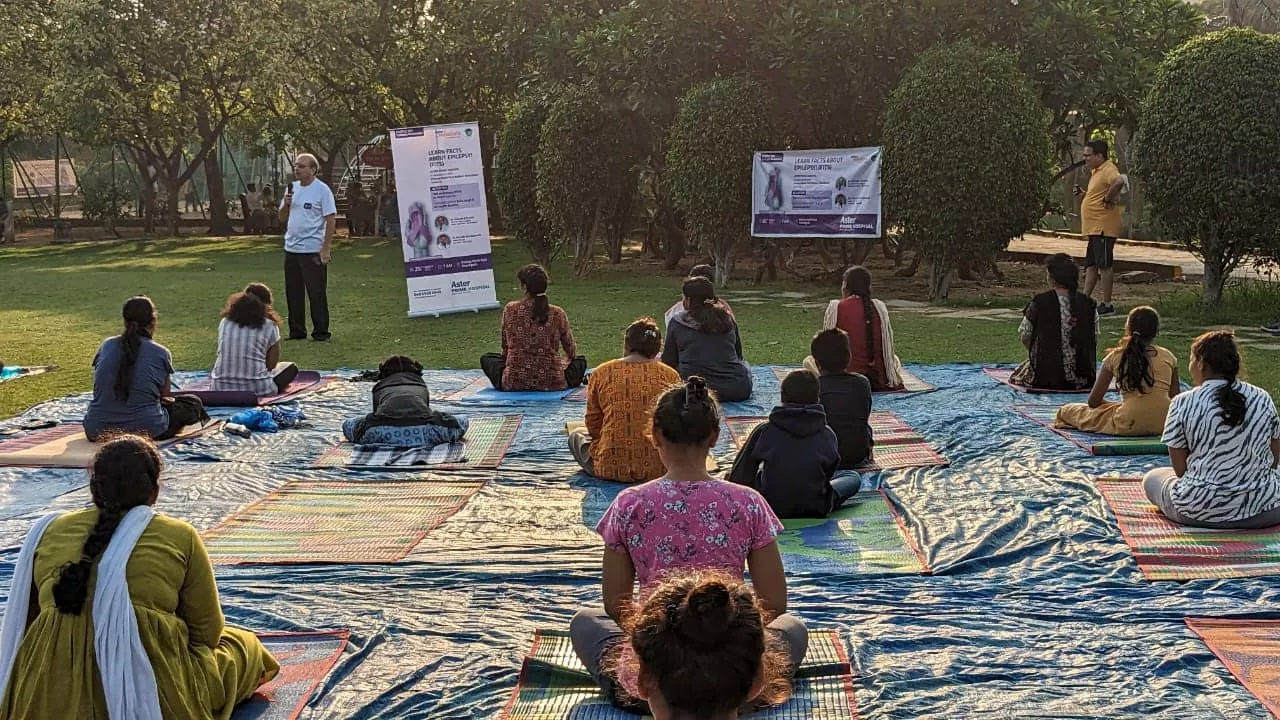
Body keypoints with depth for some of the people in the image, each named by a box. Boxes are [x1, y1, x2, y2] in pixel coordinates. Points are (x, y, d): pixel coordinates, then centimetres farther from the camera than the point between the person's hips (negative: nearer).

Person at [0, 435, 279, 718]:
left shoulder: (48, 531, 10)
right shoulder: (180, 537, 1)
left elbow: (26, 622, 16)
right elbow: (207, 632, 6)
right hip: (147, 695, -3)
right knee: (245, 645, 23)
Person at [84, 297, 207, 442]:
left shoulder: (106, 345, 3)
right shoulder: (161, 353, -7)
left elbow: (100, 390, 14)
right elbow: (164, 397, 5)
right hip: (145, 430, -5)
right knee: (193, 402, 17)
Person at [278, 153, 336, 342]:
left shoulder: (322, 190, -6)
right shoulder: (292, 188, 13)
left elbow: (331, 219, -9)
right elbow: (282, 218, 17)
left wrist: (326, 248, -15)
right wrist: (286, 204, -5)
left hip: (313, 250, -7)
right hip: (291, 248, 7)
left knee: (317, 293, -2)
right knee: (293, 292, 10)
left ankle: (321, 332, 5)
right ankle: (296, 331, 18)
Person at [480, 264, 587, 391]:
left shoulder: (510, 310, -6)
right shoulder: (557, 314, -7)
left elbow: (505, 347, 7)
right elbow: (571, 351, 6)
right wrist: (562, 362, 29)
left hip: (513, 384, 0)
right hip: (551, 383, 0)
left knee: (486, 358, 28)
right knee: (580, 361, 29)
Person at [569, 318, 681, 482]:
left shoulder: (601, 373, 1)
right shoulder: (670, 375, 2)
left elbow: (593, 425, 8)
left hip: (611, 468, -1)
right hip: (658, 469, 1)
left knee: (577, 435, 28)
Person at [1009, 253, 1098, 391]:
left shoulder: (1039, 303, -13)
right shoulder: (1088, 304, -5)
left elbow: (1025, 337, -4)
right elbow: (1094, 339, 4)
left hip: (1047, 376, -5)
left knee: (1015, 378, 25)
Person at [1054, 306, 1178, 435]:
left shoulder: (1115, 357, 3)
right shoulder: (1168, 356, 7)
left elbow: (1093, 401, 6)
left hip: (1129, 426, -3)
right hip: (1164, 424, 3)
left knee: (1066, 410, 15)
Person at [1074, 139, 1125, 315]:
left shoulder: (1108, 169, -15)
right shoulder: (1096, 171, 17)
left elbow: (1119, 182, -37)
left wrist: (1108, 199, -25)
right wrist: (1083, 192, 13)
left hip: (1103, 227, -11)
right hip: (1094, 227, 11)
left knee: (1104, 265, -6)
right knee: (1090, 265, 12)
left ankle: (1107, 304, -2)